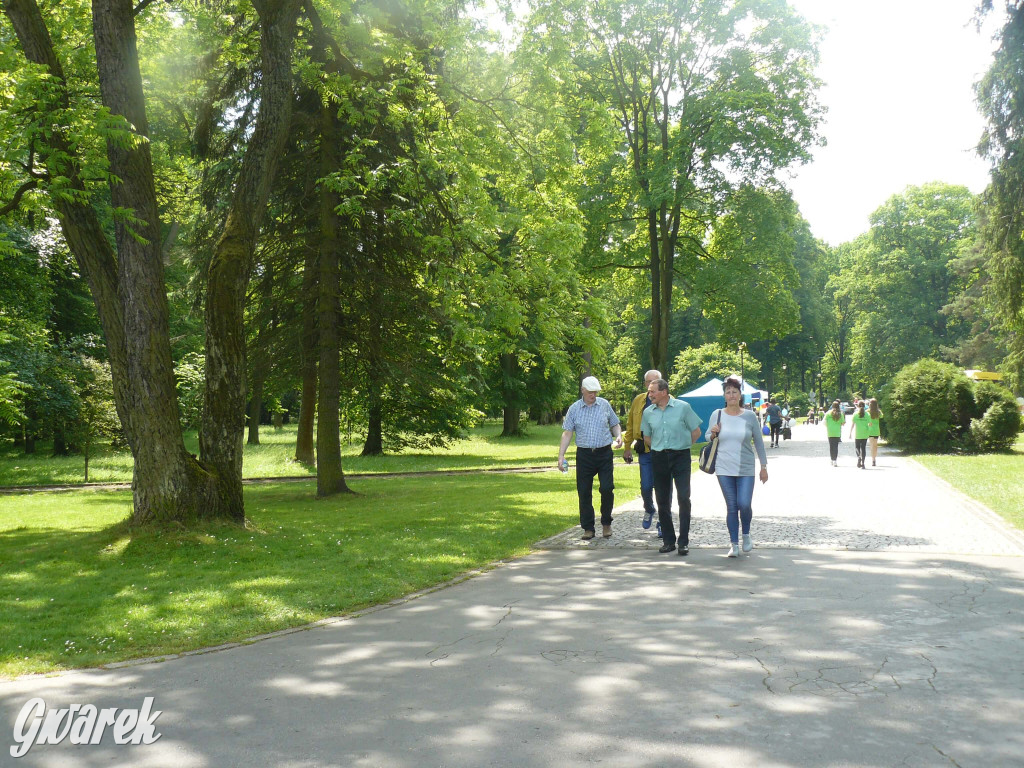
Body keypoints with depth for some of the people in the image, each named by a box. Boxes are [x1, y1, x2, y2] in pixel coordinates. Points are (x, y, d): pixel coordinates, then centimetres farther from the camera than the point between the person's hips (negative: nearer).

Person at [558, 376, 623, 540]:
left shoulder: (604, 404, 5)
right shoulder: (574, 409, 3)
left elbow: (615, 424, 15)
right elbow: (567, 433, 2)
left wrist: (618, 436, -7)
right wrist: (561, 456, -7)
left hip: (604, 453, 0)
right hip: (584, 454, 0)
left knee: (607, 489, -6)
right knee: (584, 492, 2)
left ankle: (606, 523, 15)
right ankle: (588, 528, 13)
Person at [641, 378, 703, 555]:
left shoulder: (683, 407, -3)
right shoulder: (648, 412, 5)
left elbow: (696, 431, 4)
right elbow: (647, 437, 18)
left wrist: (682, 446, 5)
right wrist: (659, 448, 12)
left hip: (681, 456, -3)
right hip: (659, 458, 3)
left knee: (684, 498, -8)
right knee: (662, 501, 6)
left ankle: (684, 542, -1)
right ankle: (668, 540, 16)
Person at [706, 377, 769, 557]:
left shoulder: (749, 416, 1)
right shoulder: (717, 415, 2)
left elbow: (758, 442, 8)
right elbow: (707, 437, 14)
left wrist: (764, 466, 7)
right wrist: (713, 433, -10)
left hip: (746, 469, -1)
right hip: (724, 469, 1)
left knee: (744, 504, -11)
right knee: (731, 507, 3)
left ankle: (746, 535, 17)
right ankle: (734, 544, 13)